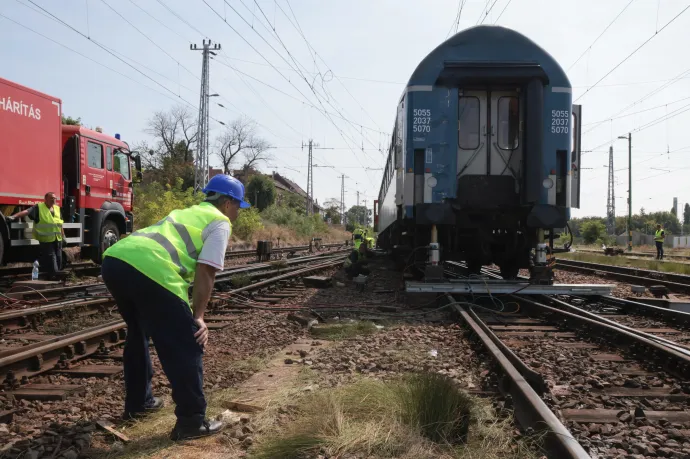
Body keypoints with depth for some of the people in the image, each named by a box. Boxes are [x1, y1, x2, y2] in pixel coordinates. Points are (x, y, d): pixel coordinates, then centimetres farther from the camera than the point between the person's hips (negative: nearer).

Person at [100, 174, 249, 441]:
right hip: (150, 269, -9)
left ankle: (137, 402, 43)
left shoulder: (187, 212, 36)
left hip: (115, 259, 9)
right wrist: (198, 316, 6)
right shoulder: (220, 222, 13)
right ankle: (191, 421, 12)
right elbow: (205, 271, 1)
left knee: (139, 331, 30)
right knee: (186, 346, 4)